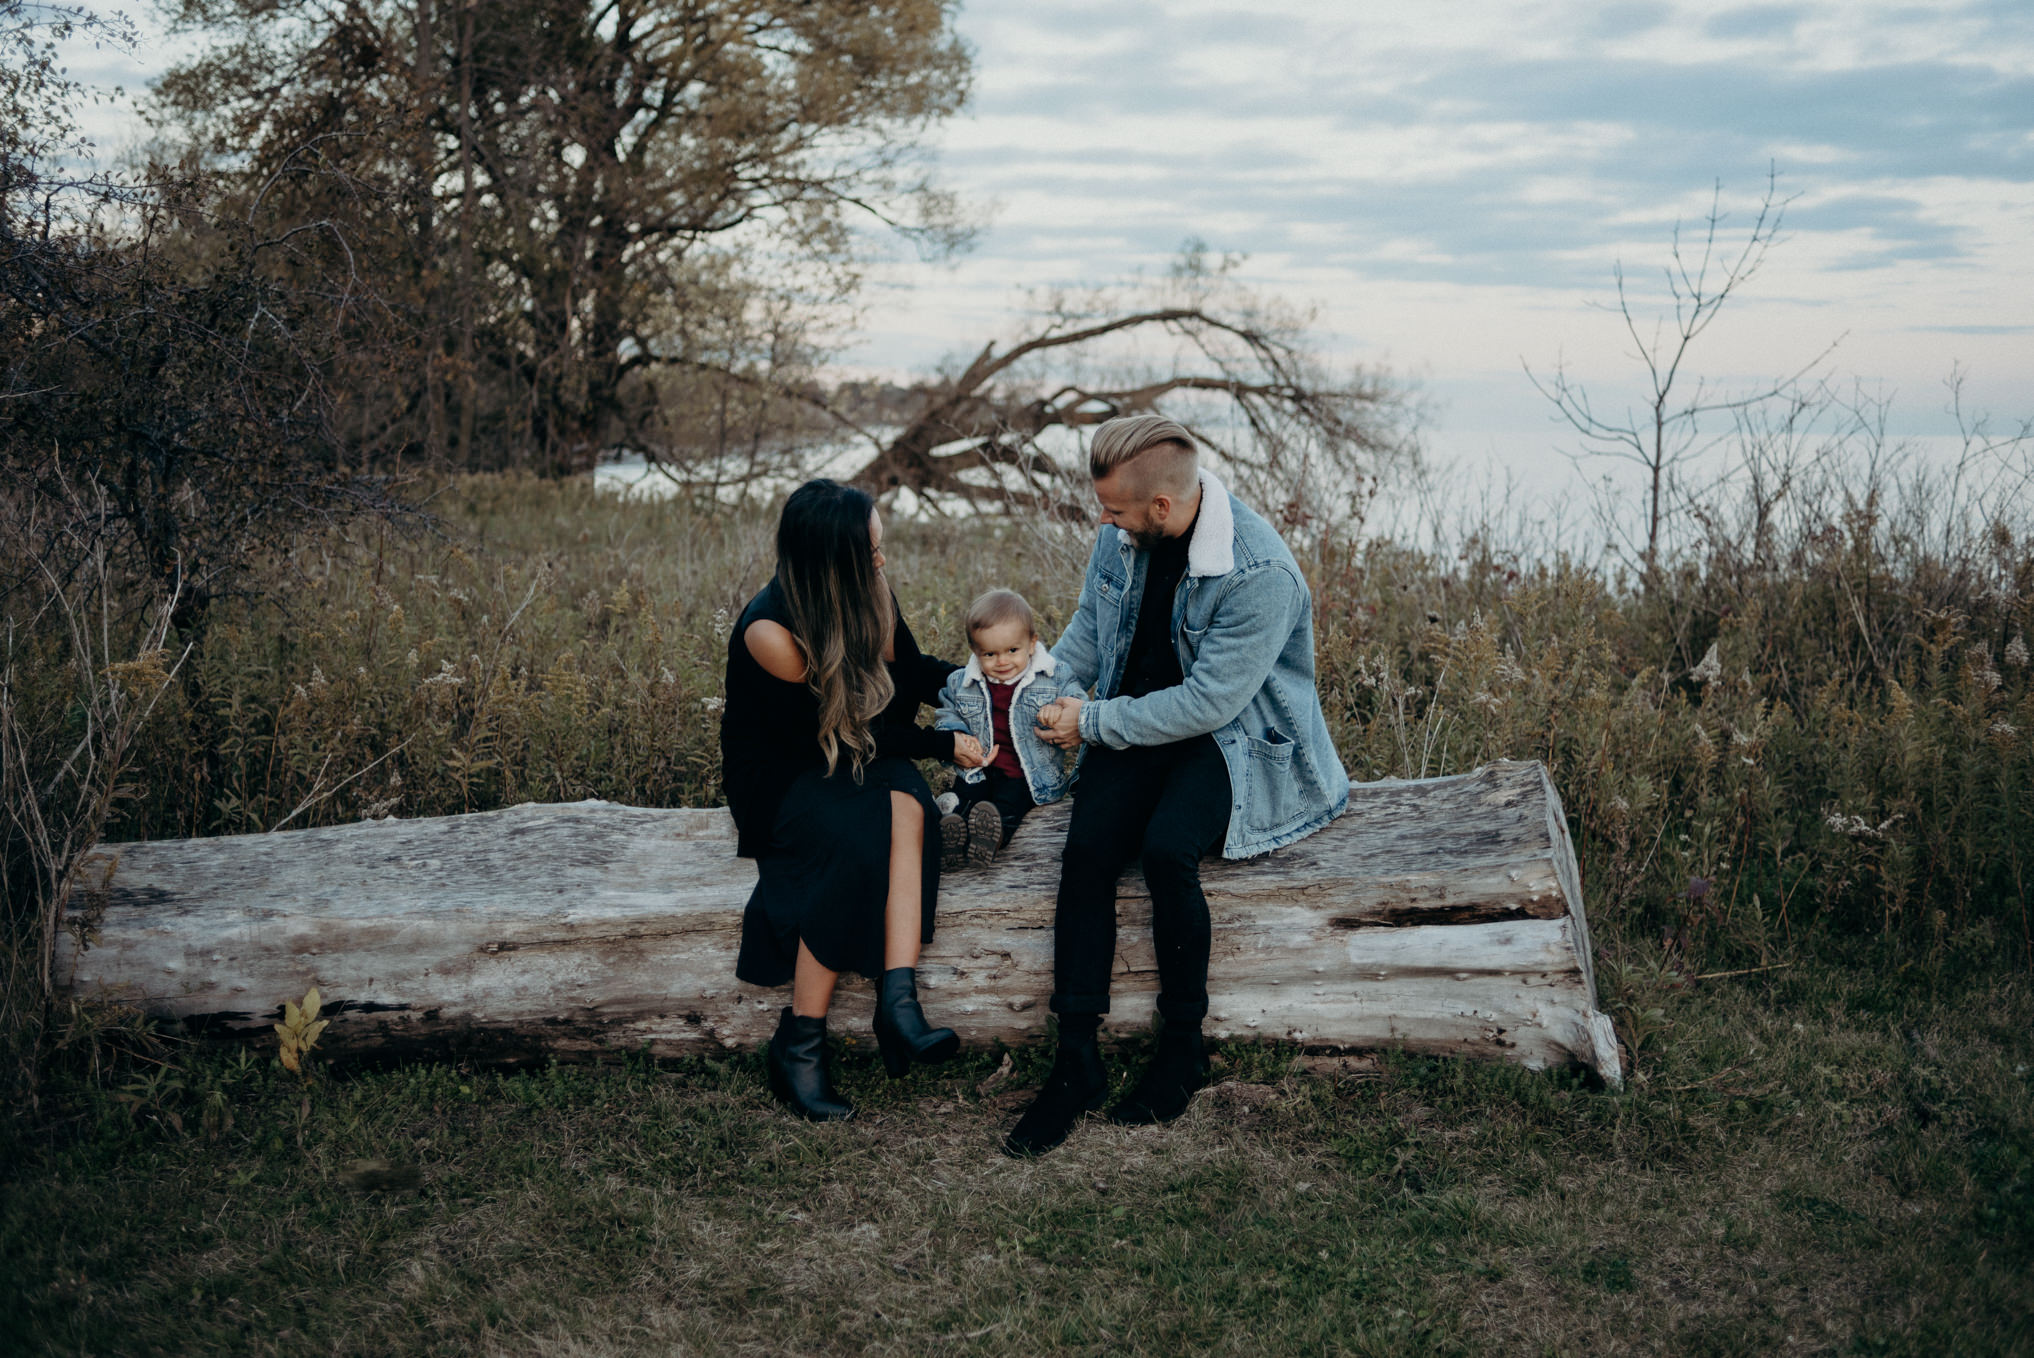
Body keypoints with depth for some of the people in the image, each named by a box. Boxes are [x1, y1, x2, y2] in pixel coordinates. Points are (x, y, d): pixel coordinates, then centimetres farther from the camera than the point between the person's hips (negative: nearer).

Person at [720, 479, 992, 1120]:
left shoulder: (865, 594, -5)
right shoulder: (769, 631, -24)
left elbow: (909, 672, 12)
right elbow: (835, 732, -18)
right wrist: (943, 745, -15)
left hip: (864, 759, 5)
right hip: (781, 776, -5)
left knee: (902, 802, -31)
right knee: (857, 841, -35)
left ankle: (898, 1001, -39)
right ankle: (798, 1044, -26)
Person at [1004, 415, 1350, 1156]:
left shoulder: (1261, 574, -25)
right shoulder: (1123, 533, -3)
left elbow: (1208, 702, -24)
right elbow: (1089, 622, 15)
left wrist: (1092, 723, -18)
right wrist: (1059, 688, -2)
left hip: (1234, 738, -5)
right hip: (1135, 723, 6)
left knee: (1166, 848, -32)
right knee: (1086, 848, -22)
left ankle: (1183, 1046, -9)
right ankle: (1076, 1059, -14)